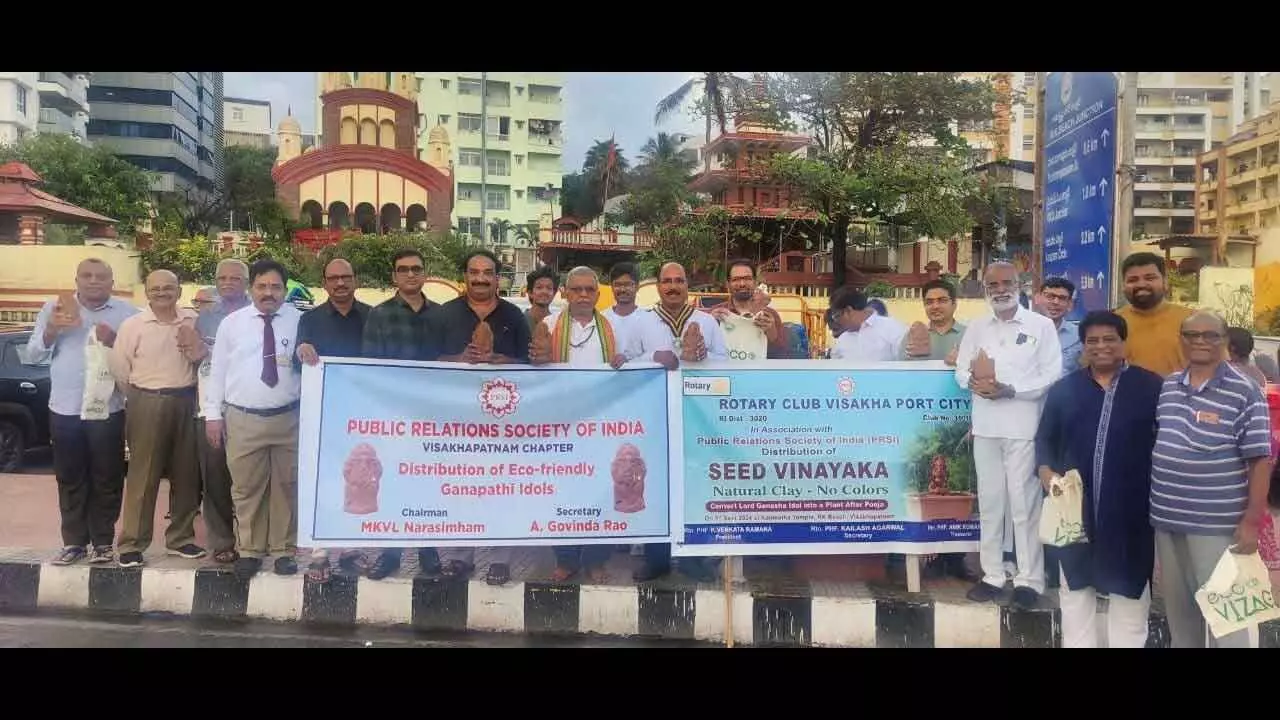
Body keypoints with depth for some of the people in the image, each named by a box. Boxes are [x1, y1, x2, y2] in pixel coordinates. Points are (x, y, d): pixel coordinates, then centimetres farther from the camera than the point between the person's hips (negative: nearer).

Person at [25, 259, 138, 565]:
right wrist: (51, 330, -12)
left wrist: (114, 342, -20)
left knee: (106, 479, 3)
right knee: (70, 479, 9)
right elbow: (32, 352, 5)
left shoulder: (127, 313, 1)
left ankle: (102, 541, 13)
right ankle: (74, 541, 18)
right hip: (64, 407, 2)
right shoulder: (54, 308, 8)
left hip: (107, 408, -2)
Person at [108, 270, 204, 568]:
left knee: (186, 474, 9)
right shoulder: (132, 325, -3)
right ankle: (132, 543, 5)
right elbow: (119, 368, 0)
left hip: (186, 402, 4)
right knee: (142, 476, -2)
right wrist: (140, 400, 5)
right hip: (147, 404, -3)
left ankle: (180, 537, 21)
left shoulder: (193, 321, 6)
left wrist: (197, 350, -6)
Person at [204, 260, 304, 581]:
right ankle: (249, 550, 20)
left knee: (286, 486, 9)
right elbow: (217, 369, 6)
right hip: (242, 419, 1)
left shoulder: (300, 321, 1)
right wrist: (213, 413, 2)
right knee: (246, 488, 7)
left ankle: (284, 550, 21)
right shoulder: (231, 323, 4)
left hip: (288, 418, 0)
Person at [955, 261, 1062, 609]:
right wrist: (975, 381, -13)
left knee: (1024, 504, -1)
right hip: (985, 426, 4)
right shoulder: (976, 328, 13)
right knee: (989, 502, 10)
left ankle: (1029, 579, 8)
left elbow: (1052, 376, -6)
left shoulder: (1041, 326, 0)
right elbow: (962, 370, 10)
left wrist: (1010, 389, -17)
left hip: (1023, 427, -4)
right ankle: (992, 575, 20)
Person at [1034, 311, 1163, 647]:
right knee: (1075, 585, 14)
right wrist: (1045, 471, -8)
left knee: (1129, 587, 12)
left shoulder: (1151, 387, -1)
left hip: (1130, 509, -2)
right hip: (1075, 507, 2)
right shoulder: (1063, 389, 6)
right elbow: (1044, 438, 11)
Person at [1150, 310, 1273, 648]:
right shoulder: (1166, 387, 8)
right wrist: (1156, 506, 14)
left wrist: (1252, 520, -13)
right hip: (1166, 519, 6)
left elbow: (1260, 461, -10)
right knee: (1177, 606, 17)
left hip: (1216, 524, -6)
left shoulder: (1244, 393, -9)